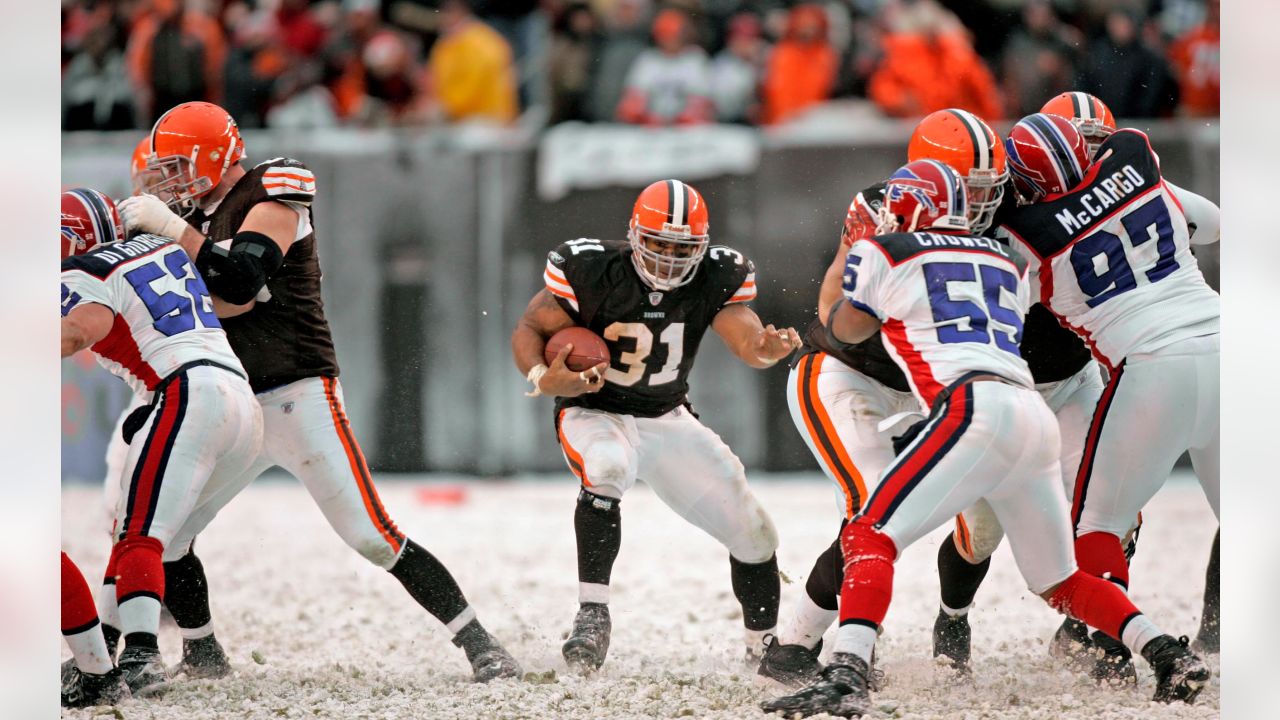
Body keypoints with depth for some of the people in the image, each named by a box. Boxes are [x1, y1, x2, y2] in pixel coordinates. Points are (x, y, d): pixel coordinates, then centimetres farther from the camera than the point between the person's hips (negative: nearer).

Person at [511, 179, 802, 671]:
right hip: (595, 413, -4)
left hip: (669, 420, 4)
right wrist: (543, 378, -32)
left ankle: (765, 648, 25)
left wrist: (769, 348, -48)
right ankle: (593, 614, -34)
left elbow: (746, 339, -24)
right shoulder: (590, 270, -19)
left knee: (753, 534, 1)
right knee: (607, 467, -40)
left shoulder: (717, 277, -11)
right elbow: (530, 329, -11)